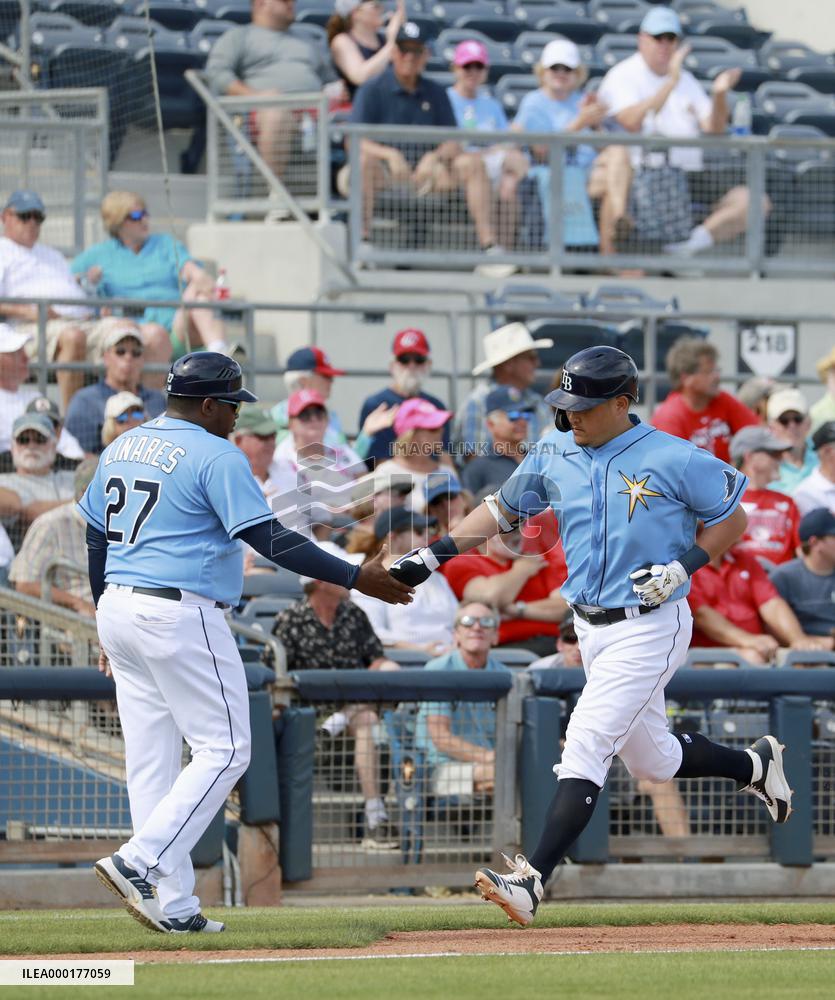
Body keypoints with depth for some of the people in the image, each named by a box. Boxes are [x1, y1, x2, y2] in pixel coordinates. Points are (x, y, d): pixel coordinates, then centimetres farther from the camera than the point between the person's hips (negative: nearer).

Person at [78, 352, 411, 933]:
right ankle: (139, 863, -15)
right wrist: (356, 578, -15)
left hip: (118, 609, 9)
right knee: (224, 750, -2)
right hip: (180, 616, -9)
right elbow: (270, 539, -16)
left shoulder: (122, 448, 14)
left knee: (151, 759, 8)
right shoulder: (215, 456, -10)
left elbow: (95, 539, 19)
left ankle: (173, 907, 7)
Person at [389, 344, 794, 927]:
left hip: (649, 629, -7)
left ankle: (533, 881, -25)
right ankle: (754, 766, 44)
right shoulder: (555, 455, 4)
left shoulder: (675, 460, -13)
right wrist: (432, 556, 7)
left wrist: (684, 566, -17)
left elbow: (732, 519, -2)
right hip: (590, 631, 7)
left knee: (585, 744, -18)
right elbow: (503, 510, 16)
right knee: (653, 760, 16)